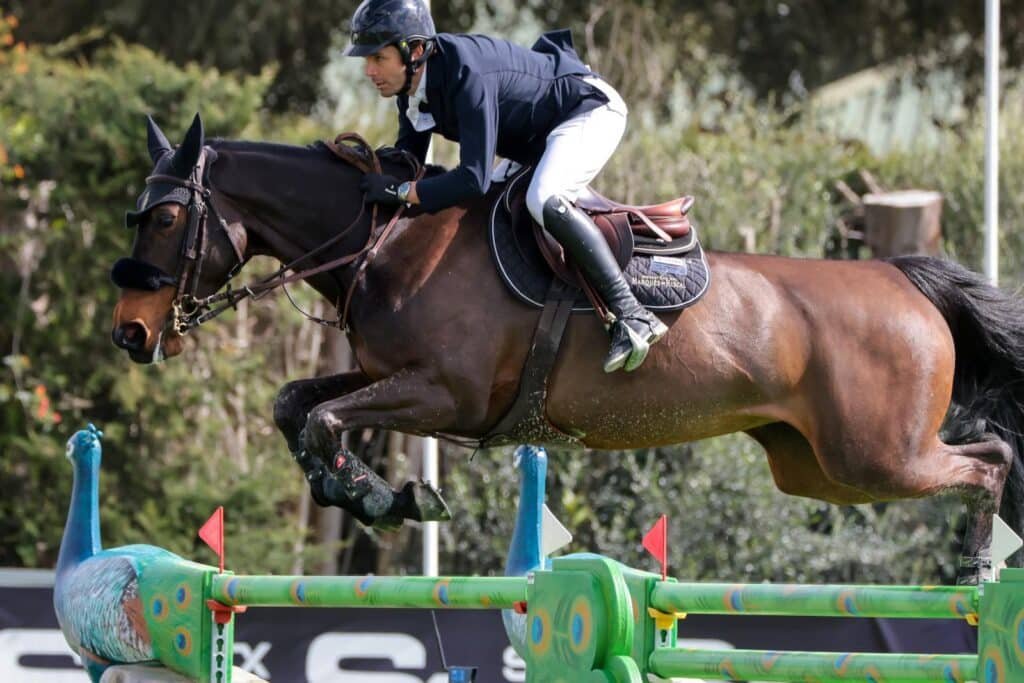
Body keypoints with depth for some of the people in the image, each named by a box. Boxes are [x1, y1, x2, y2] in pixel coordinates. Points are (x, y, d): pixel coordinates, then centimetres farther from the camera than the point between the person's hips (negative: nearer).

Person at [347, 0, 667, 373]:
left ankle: (632, 316, -31)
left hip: (591, 110, -10)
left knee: (543, 201, -33)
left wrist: (400, 191, -35)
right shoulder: (412, 82, -8)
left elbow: (474, 178, -39)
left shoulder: (467, 76, -36)